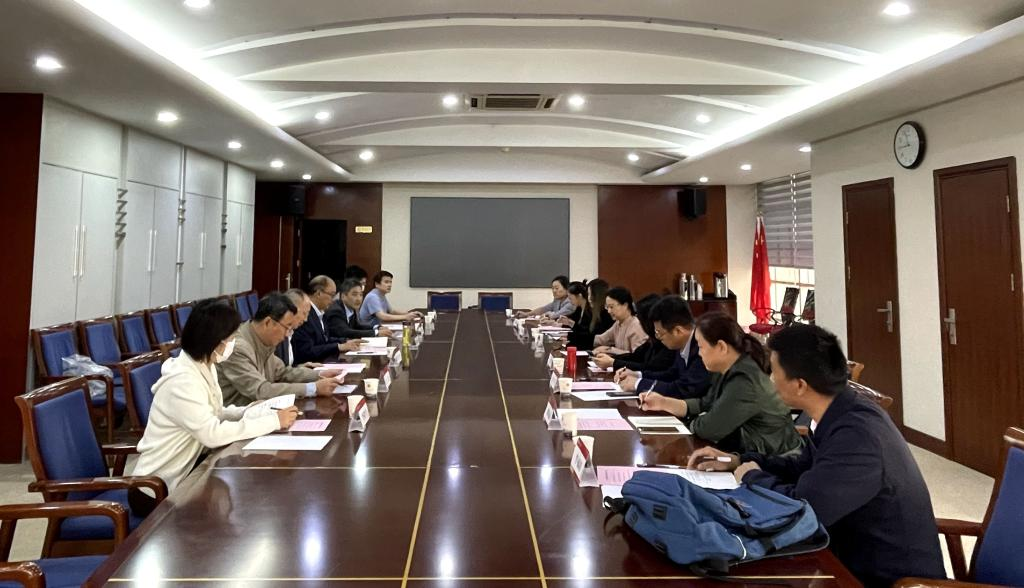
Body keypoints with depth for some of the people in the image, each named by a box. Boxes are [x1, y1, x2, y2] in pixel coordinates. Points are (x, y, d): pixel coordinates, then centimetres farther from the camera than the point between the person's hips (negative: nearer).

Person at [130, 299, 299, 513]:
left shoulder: (203, 367, 2)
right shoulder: (182, 381, -27)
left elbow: (216, 415, 6)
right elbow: (213, 434, -32)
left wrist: (260, 411, -9)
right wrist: (274, 421, -27)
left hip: (181, 474, 8)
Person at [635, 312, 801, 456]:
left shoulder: (744, 382, -27)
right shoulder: (727, 370, 3)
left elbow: (709, 428, -25)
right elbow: (705, 404, 11)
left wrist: (690, 422, -4)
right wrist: (663, 403, 3)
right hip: (746, 451, 8)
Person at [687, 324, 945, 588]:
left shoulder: (858, 434, -31)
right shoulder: (841, 415, 0)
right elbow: (804, 467, 16)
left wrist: (752, 477, -13)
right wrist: (738, 461, 6)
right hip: (861, 562, 8)